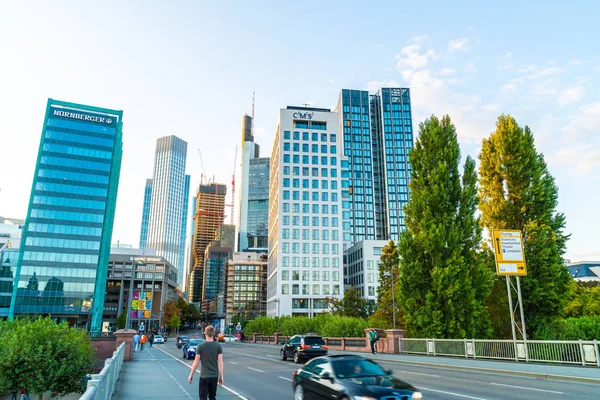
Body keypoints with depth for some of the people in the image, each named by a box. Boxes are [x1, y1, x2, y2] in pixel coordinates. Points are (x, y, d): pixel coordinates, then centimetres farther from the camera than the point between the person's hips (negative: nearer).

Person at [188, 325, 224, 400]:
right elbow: (220, 363, -5)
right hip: (214, 376, 2)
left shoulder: (201, 346, -8)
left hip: (204, 376, -2)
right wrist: (221, 376, 3)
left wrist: (191, 375, 5)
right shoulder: (218, 346, -5)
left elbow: (196, 363, -6)